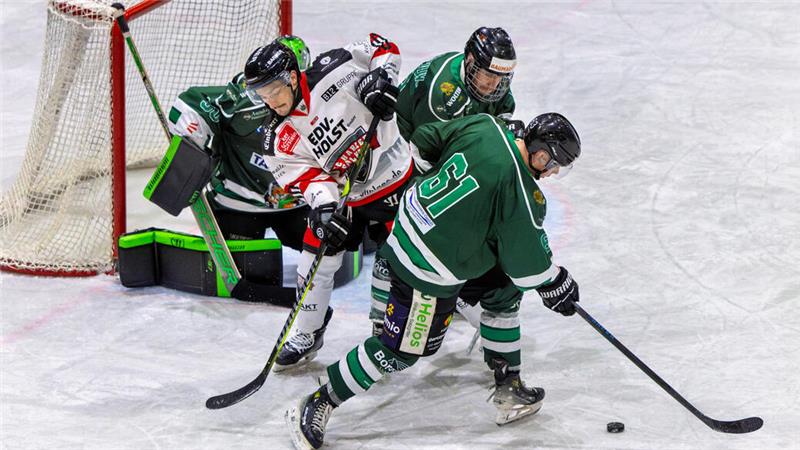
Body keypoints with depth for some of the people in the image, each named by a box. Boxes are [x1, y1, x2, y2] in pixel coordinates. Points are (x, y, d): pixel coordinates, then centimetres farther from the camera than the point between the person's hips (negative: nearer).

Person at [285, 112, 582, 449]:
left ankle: (507, 385, 29)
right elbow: (528, 263, -14)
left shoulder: (484, 126, -8)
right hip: (429, 275, -9)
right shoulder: (521, 196, -27)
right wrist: (557, 285, 5)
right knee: (398, 352, 5)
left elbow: (423, 142, 7)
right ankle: (316, 406, 16)